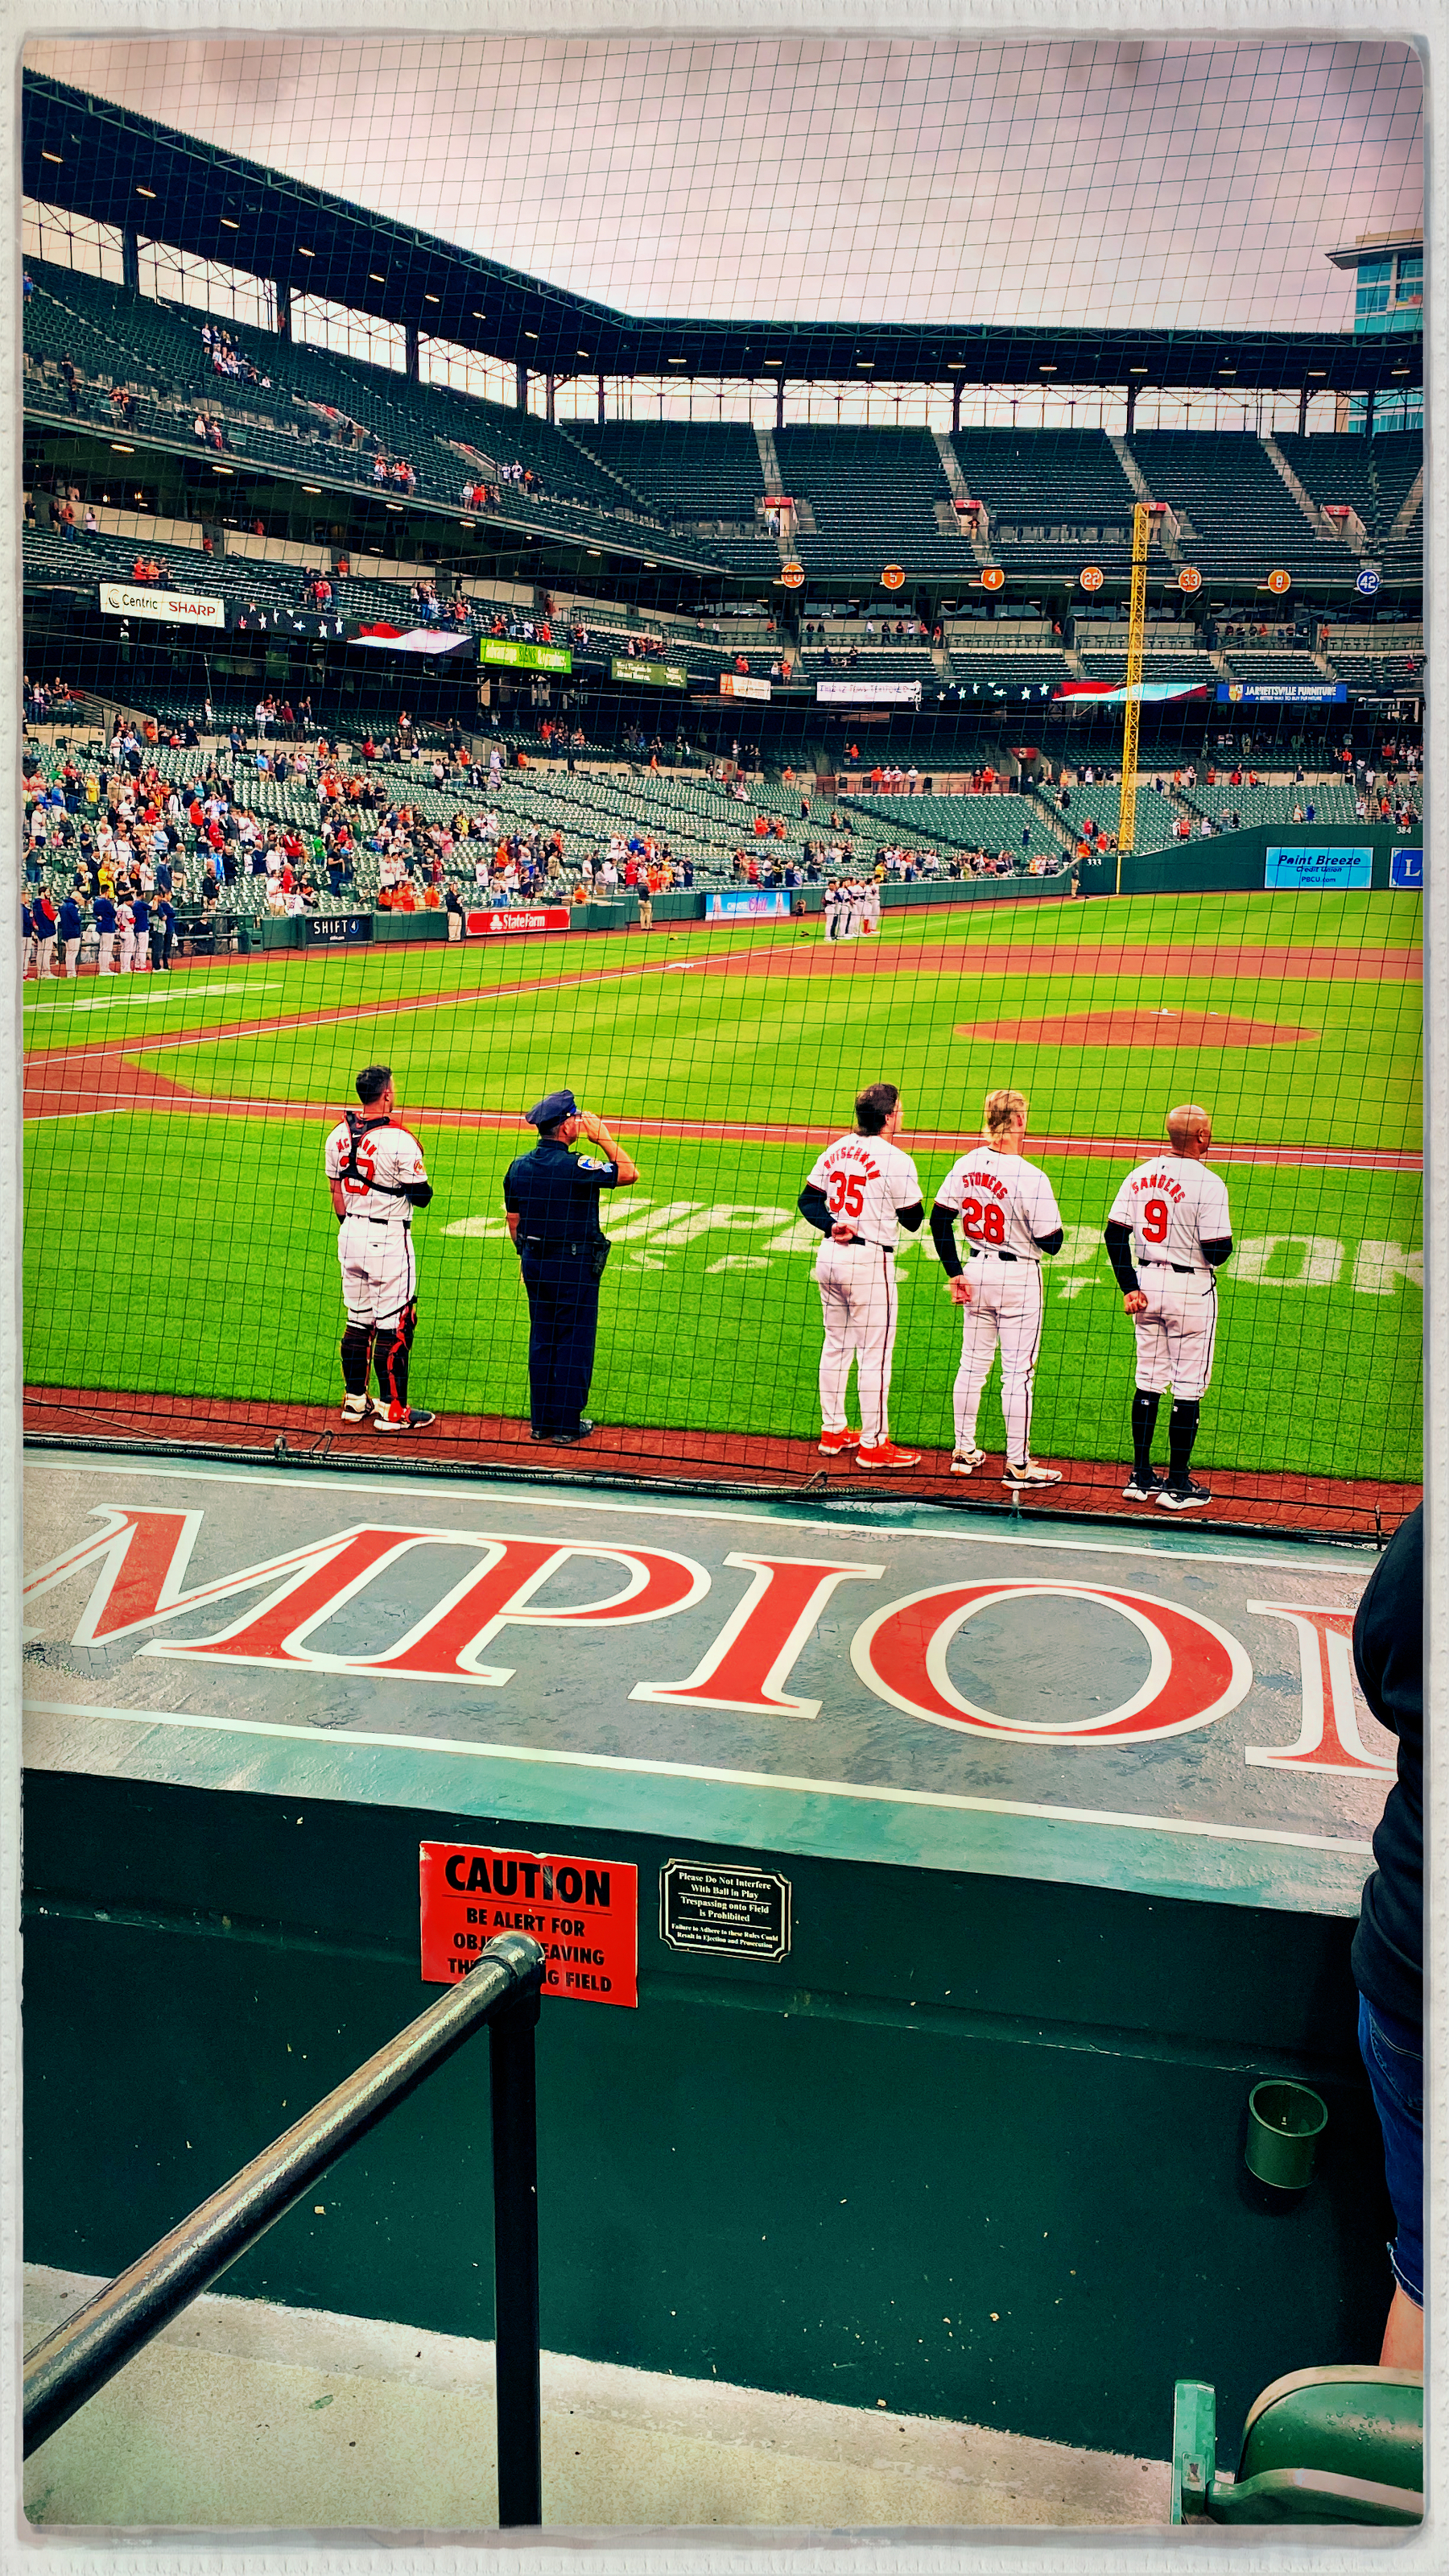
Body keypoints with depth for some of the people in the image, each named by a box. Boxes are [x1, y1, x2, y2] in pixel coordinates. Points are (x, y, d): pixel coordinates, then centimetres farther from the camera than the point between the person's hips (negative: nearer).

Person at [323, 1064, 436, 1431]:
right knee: (393, 1326, 0)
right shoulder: (399, 1140, -18)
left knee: (358, 1321, 17)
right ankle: (392, 1410, 5)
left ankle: (355, 1401, 23)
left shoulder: (338, 1135, 3)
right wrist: (425, 1185, 9)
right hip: (388, 1238, -7)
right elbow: (421, 1196, -13)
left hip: (350, 1235, 7)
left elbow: (335, 1190, 11)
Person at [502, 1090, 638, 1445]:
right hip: (575, 1266, -6)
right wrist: (602, 1137, -5)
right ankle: (567, 1425, 6)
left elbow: (514, 1222, 10)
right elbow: (630, 1172, -12)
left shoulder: (518, 1166, 2)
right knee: (574, 1343, 2)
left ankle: (541, 1422, 18)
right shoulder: (576, 1167, -19)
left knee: (541, 1340, 13)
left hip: (534, 1264, 7)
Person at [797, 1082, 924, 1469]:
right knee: (875, 1353, 0)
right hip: (869, 1261, -7)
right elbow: (913, 1220, -7)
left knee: (836, 1344, 18)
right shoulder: (895, 1160, -13)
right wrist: (910, 1192, 9)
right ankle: (873, 1444, 4)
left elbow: (808, 1200, 8)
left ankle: (832, 1431, 25)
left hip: (829, 1256, 7)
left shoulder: (836, 1150, 8)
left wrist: (832, 1226, -3)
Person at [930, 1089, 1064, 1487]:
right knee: (1018, 1371, 2)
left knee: (973, 1364, 16)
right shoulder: (1031, 1177, -21)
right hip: (1019, 1278, -6)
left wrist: (955, 1273, 7)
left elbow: (939, 1221, 1)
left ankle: (964, 1451, 25)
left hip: (976, 1271, 6)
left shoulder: (965, 1165, -3)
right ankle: (1018, 1465, 9)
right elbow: (1051, 1243, -17)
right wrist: (1052, 1220, 4)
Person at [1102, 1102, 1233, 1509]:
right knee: (1188, 1386, 3)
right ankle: (1177, 1486, 7)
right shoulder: (1207, 1183, -16)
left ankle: (1141, 1477, 20)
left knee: (1148, 1381, 15)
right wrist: (1225, 1242, 5)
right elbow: (1217, 1252, -18)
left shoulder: (1139, 1175, 3)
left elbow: (1115, 1234, 2)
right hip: (1191, 1290, -6)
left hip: (1147, 1283, 6)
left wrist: (1129, 1287, 3)